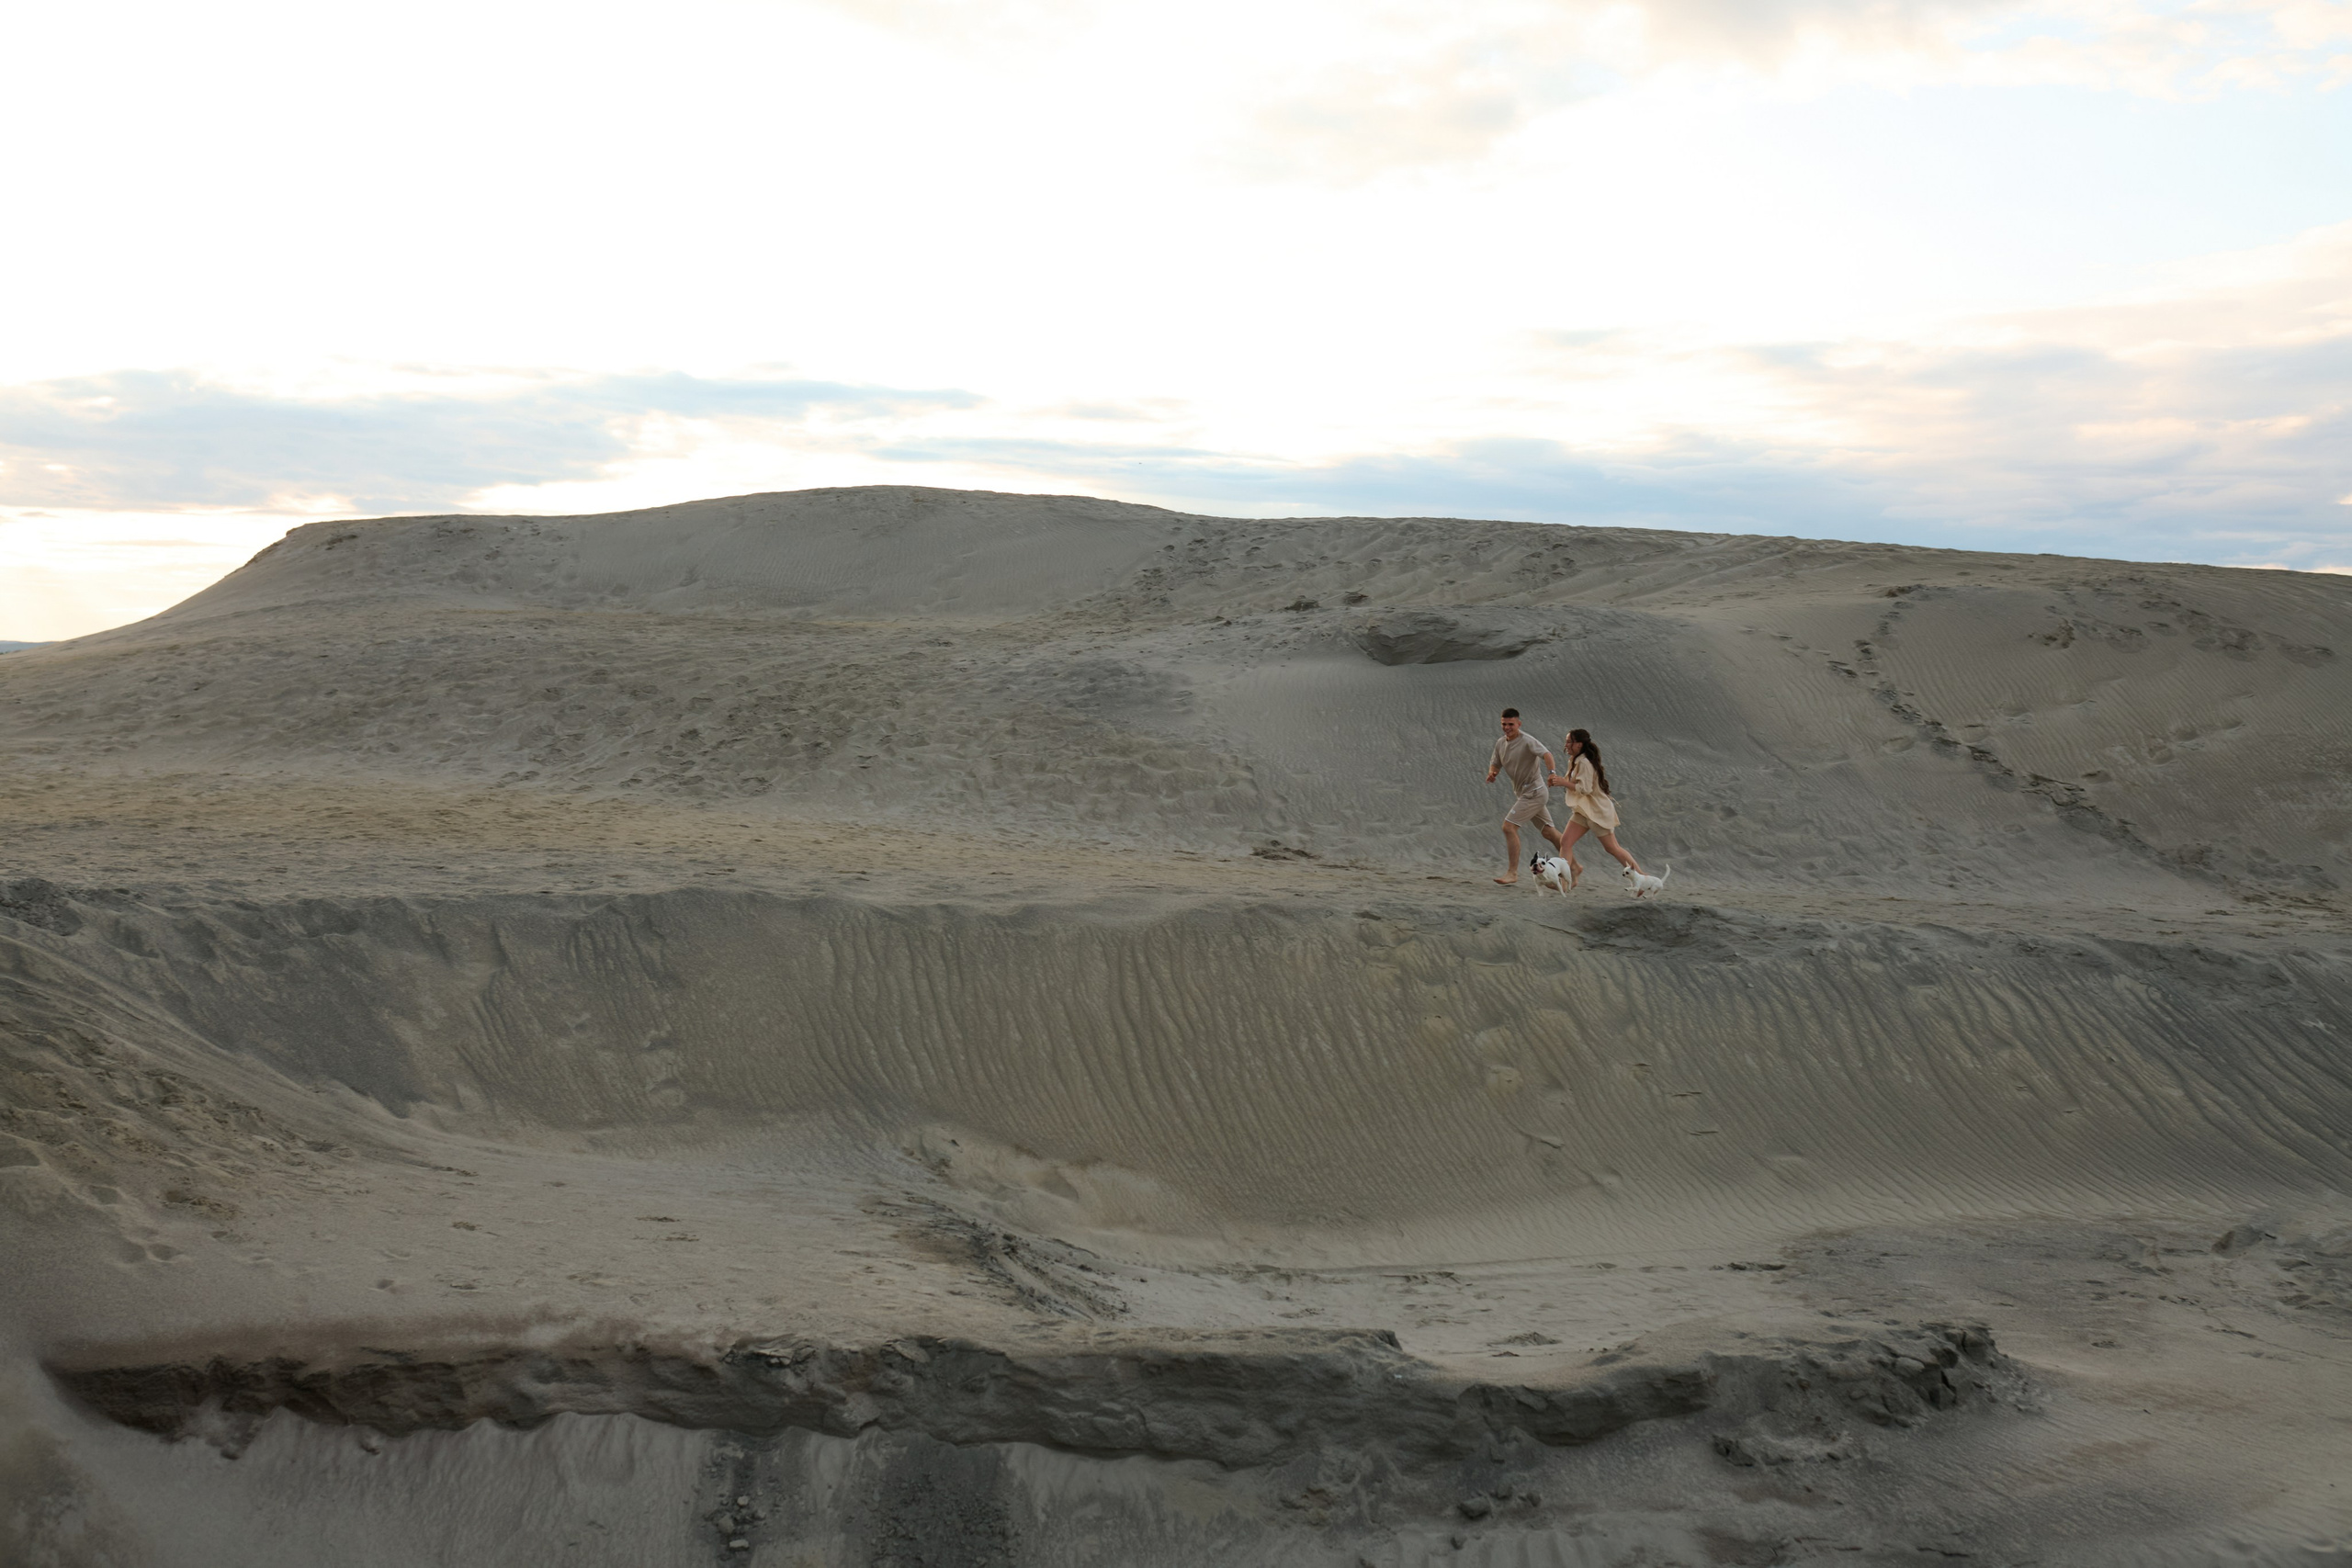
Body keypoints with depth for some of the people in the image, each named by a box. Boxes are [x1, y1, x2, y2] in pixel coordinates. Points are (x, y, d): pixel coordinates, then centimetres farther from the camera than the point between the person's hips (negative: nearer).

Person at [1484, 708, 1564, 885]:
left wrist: (1551, 773, -50)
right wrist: (1491, 773, -8)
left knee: (1509, 827, -14)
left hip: (1534, 792, -8)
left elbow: (1546, 754, -32)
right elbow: (1496, 764, 17)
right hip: (1526, 793, 8)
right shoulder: (1500, 744, 8)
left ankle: (1512, 872, -9)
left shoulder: (1527, 741, -17)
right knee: (1548, 831, 13)